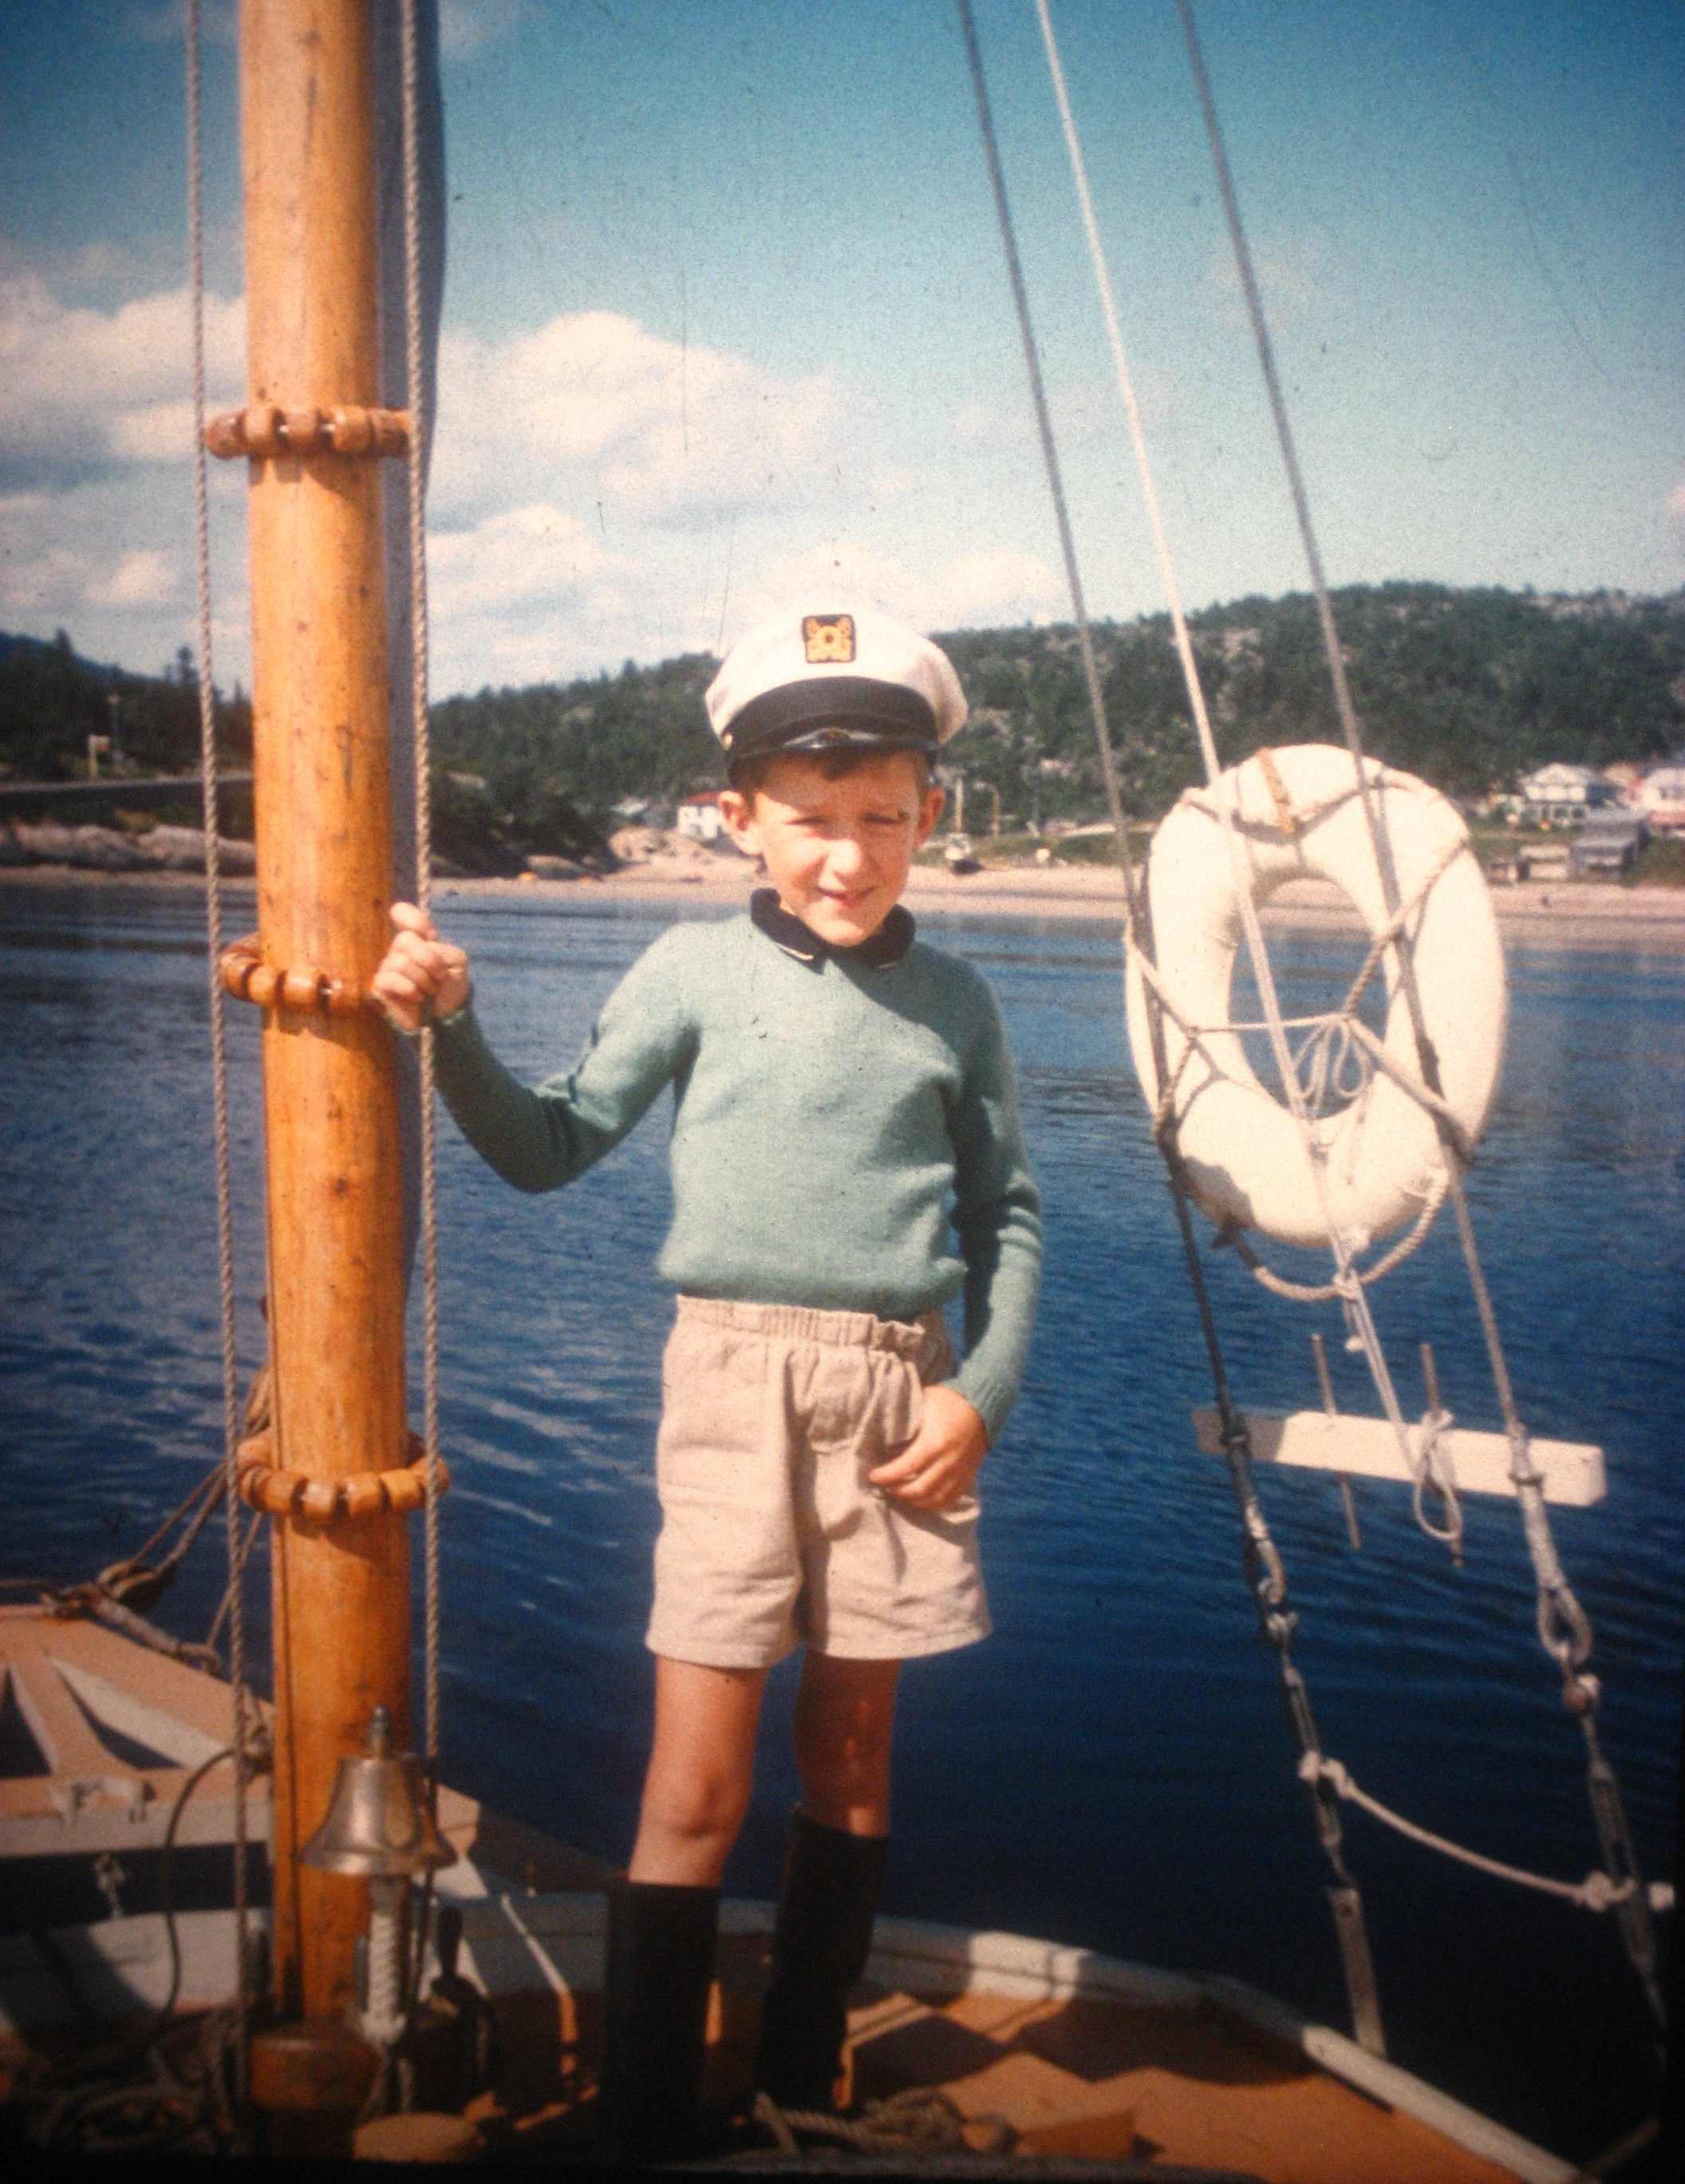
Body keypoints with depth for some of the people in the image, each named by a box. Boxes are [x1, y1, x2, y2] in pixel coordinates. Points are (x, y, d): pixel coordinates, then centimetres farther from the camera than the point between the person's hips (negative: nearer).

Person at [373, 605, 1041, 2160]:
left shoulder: (952, 1000, 7)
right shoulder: (695, 974, 0)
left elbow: (1008, 1213, 12)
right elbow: (551, 1148, 5)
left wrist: (983, 1390, 1)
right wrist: (452, 1030, -11)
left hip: (902, 1386, 3)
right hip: (737, 1374, -2)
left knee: (852, 1750, 13)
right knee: (699, 1783, -4)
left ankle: (805, 2084, 30)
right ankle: (647, 2123, 8)